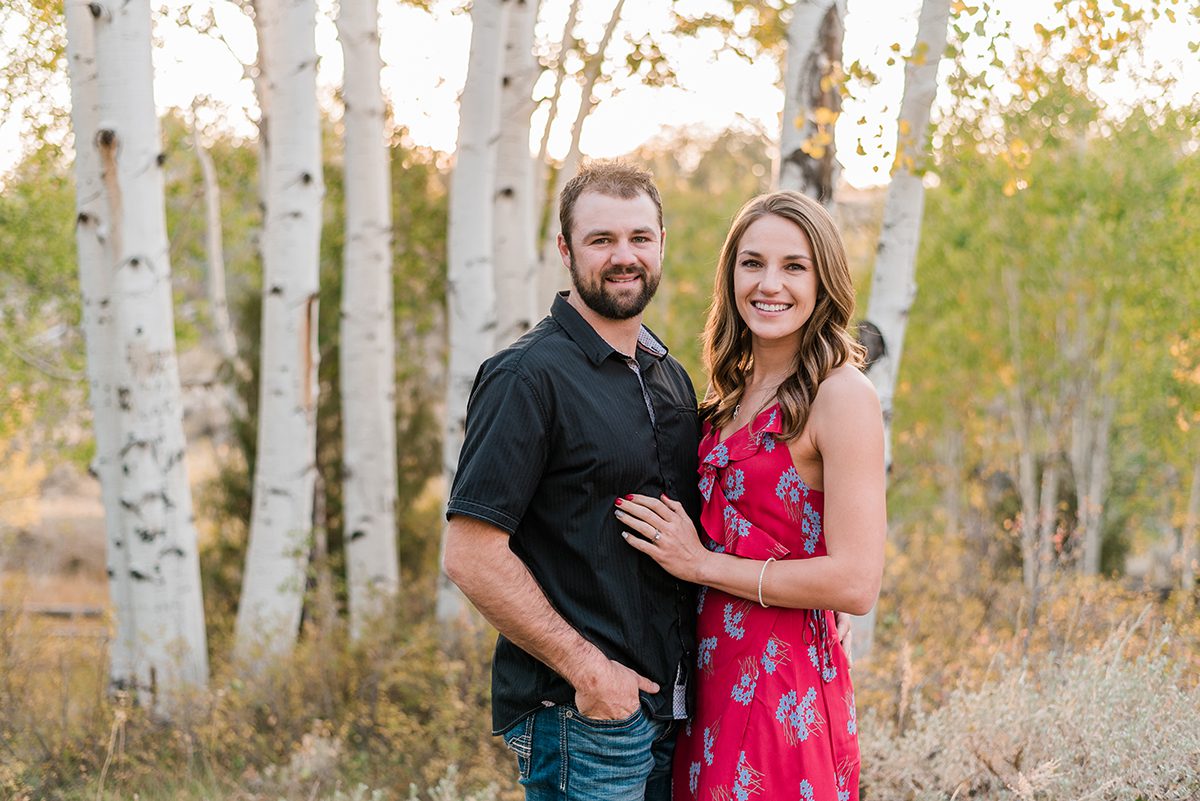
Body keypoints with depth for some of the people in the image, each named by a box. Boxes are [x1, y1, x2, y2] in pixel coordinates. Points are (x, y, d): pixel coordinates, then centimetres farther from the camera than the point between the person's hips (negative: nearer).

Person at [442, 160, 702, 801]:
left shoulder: (672, 379, 14)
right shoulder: (528, 377, -11)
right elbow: (470, 554, -17)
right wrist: (586, 668, -17)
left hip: (671, 702, 7)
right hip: (579, 719, -7)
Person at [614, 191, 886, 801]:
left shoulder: (842, 394, -12)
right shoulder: (734, 395, 11)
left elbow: (855, 583, -19)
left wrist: (701, 563, -13)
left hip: (784, 688, -7)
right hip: (713, 676, 7)